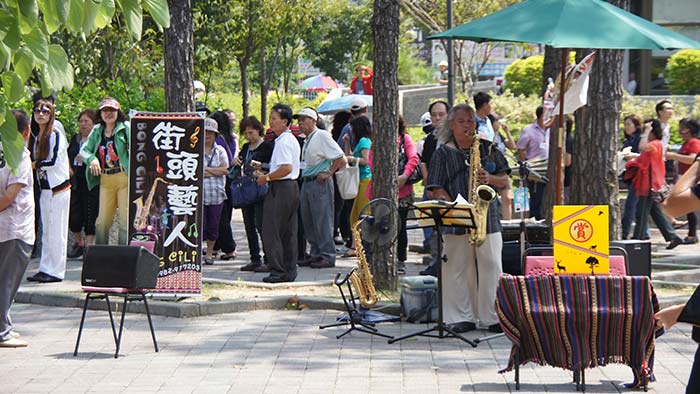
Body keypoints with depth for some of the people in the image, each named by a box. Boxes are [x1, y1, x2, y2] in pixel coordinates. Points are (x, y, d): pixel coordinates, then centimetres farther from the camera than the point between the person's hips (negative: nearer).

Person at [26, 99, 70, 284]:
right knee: (46, 231, 10)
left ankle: (56, 271, -1)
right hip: (45, 188, 8)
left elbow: (55, 161, -16)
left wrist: (35, 164, -7)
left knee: (56, 231, -4)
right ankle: (45, 269, 15)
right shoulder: (38, 137, 14)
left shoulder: (56, 135, -10)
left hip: (59, 187, -8)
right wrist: (37, 165, 2)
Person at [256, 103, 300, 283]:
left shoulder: (283, 142, -16)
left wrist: (266, 177, -14)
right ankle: (289, 272, 14)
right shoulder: (292, 140, 17)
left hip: (281, 188, -10)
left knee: (271, 232, -6)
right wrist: (266, 174, 17)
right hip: (292, 187, 10)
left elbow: (286, 168, -25)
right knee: (289, 232, 11)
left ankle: (278, 271, -6)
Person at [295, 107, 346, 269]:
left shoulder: (322, 136, -11)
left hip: (320, 183, -9)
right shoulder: (306, 140, 15)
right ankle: (315, 254, 20)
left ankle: (328, 256, -1)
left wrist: (328, 174, -14)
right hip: (306, 182, 9)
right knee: (308, 221, 12)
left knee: (322, 220, -6)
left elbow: (341, 158, -15)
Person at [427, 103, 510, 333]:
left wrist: (490, 179, -9)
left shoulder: (488, 148, 12)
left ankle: (492, 317, 5)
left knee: (491, 267, -1)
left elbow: (504, 180, 13)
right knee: (458, 269, 1)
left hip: (487, 219, 1)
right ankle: (463, 318, 8)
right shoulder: (443, 153, 6)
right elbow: (437, 189, -1)